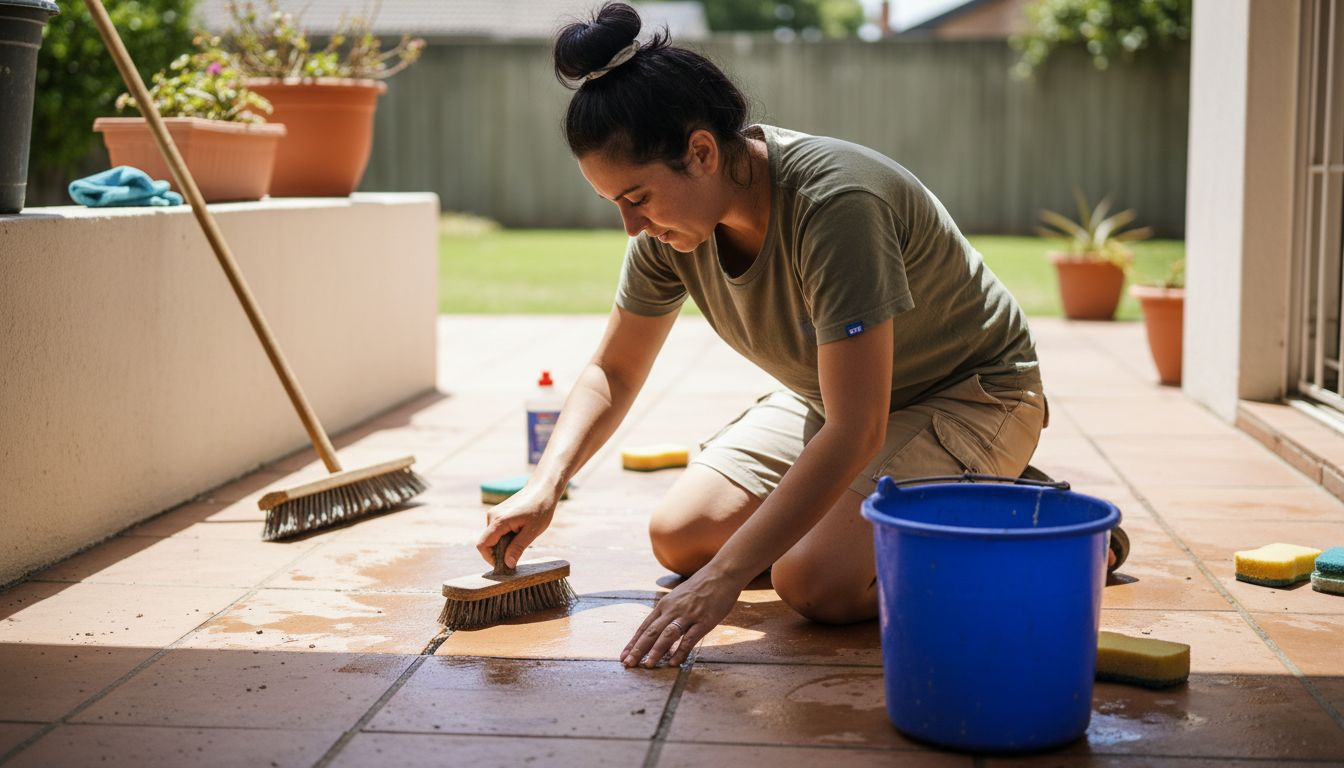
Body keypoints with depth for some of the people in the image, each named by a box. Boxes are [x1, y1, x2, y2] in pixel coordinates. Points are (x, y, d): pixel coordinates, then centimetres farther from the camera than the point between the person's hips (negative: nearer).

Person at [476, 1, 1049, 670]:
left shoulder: (835, 202, -36)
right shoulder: (667, 225, -13)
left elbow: (855, 431, -37)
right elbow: (613, 371, 1)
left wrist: (726, 576, -38)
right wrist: (545, 486, -16)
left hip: (971, 396, -7)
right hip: (831, 394, 7)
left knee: (815, 582, -26)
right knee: (678, 537, -5)